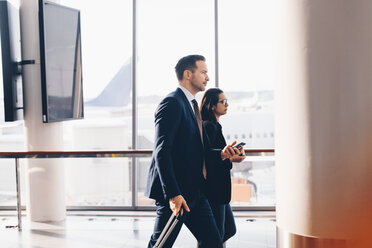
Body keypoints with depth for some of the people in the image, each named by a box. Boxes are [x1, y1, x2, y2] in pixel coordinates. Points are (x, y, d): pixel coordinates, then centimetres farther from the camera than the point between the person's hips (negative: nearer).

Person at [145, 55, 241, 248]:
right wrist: (173, 194, -27)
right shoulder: (172, 103, -13)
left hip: (194, 192, 9)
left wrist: (221, 153, 2)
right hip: (175, 193, -9)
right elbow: (161, 152, -22)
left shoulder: (192, 105, 18)